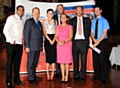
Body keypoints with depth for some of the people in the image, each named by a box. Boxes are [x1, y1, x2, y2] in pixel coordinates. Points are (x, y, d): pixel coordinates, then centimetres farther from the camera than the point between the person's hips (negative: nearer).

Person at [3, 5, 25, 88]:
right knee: (10, 62, 0)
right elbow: (5, 30, -12)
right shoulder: (11, 18, -6)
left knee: (17, 62, 11)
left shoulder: (22, 20, 14)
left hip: (20, 44, 6)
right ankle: (9, 81, 8)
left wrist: (22, 39, 2)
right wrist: (11, 41, -14)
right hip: (11, 44, -6)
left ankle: (16, 79, 22)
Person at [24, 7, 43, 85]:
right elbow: (26, 34, -10)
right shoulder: (29, 21, -4)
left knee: (35, 62, 14)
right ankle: (31, 78, 9)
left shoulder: (39, 23, 17)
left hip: (38, 46, 7)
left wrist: (41, 45, 10)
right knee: (31, 63, 1)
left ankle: (34, 75, 26)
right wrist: (27, 46, -15)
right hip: (32, 46, -7)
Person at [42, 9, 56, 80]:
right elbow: (44, 32, 0)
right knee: (48, 56, -1)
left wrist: (53, 40, -13)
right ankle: (48, 74, 4)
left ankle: (52, 74, 2)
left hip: (54, 40, 0)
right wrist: (49, 40, -11)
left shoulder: (55, 22, 8)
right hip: (47, 39, 0)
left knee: (53, 56, -3)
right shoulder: (44, 22, 8)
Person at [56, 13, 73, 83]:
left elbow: (71, 37, -5)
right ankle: (63, 76, 10)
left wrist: (64, 41, -19)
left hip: (67, 45, -2)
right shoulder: (58, 27, 11)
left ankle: (66, 76, 5)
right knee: (61, 61, 3)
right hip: (59, 45, 3)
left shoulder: (70, 27, 3)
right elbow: (56, 37, 6)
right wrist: (59, 41, -15)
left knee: (67, 61, -2)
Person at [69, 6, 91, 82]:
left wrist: (88, 41, -4)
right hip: (75, 41, 1)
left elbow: (89, 30, 6)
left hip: (84, 41, 0)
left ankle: (82, 76, 11)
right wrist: (71, 40, -3)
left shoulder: (87, 20, 10)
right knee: (75, 59, 5)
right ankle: (76, 75, 15)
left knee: (83, 60, 2)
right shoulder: (72, 20, 10)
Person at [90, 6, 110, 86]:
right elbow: (92, 33, 7)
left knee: (102, 60, -3)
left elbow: (104, 33, -12)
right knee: (95, 59, 10)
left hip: (102, 42, -5)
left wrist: (98, 41, -21)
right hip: (95, 42, 5)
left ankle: (103, 78, 5)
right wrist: (94, 40, -12)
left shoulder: (104, 21, -5)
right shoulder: (93, 21, 10)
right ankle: (97, 75, 24)